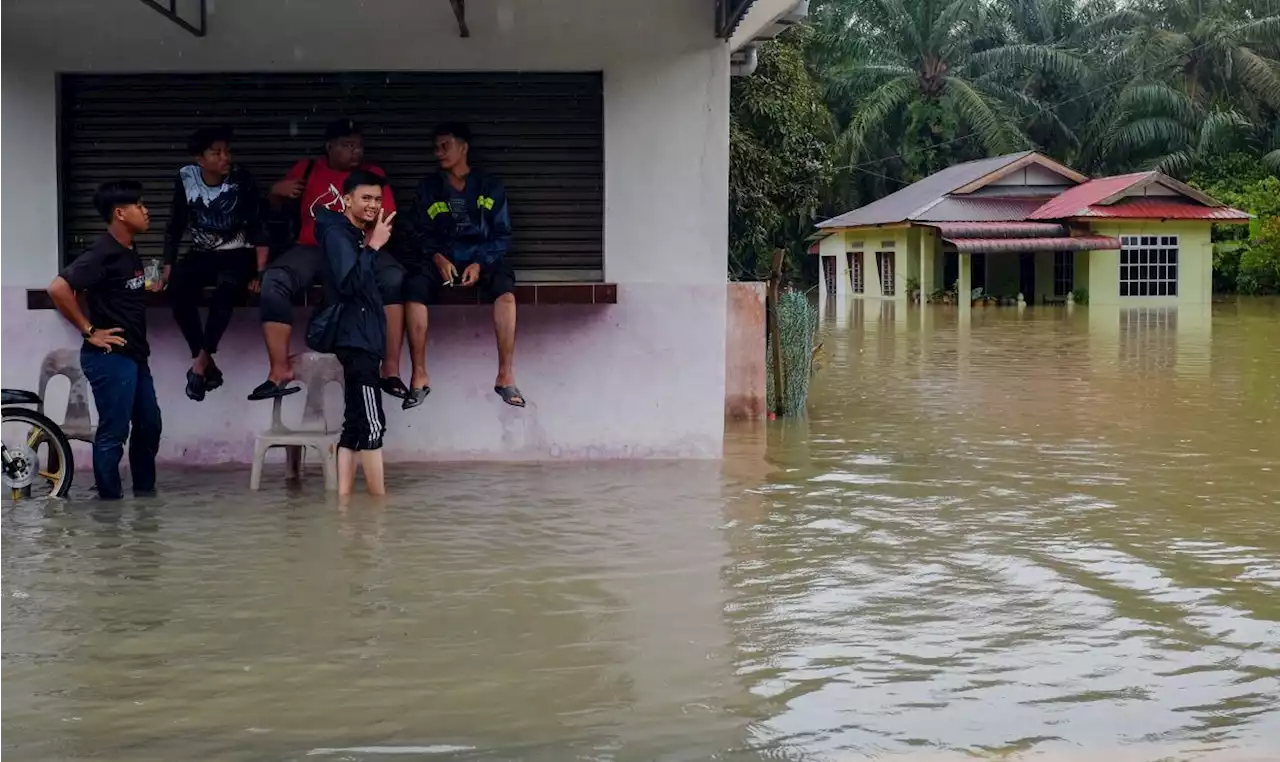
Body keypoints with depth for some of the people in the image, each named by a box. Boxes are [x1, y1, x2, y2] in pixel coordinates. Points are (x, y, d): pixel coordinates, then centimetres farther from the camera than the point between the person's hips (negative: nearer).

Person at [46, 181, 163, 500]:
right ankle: (109, 500, 5)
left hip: (134, 355, 10)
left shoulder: (130, 252, 11)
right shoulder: (102, 254, -17)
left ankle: (145, 494, 28)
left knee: (149, 426, 16)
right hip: (110, 357, -10)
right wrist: (89, 331, -20)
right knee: (113, 433, -4)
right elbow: (58, 289, -26)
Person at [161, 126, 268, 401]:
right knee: (177, 288, -29)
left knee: (226, 287, -37)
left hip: (237, 254, -2)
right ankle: (208, 364, -22)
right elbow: (176, 226, 4)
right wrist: (168, 267, -1)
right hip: (202, 255, 2)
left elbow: (257, 226, -8)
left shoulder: (241, 179, -10)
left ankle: (200, 362, -28)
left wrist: (260, 269, -16)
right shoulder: (186, 178, -4)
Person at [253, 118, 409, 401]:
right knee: (273, 279, -29)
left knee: (395, 278, -33)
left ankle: (391, 368, -33)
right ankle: (280, 369, -27)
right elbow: (277, 206, 24)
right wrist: (276, 191, 0)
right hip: (313, 249, 1)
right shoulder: (307, 169, 13)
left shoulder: (373, 174, 9)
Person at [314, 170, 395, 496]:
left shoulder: (358, 236, 19)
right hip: (355, 339, -10)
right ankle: (380, 498, -11)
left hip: (363, 338, 10)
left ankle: (344, 495, 6)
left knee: (355, 423, 6)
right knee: (371, 424, -11)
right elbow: (349, 283, -24)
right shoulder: (337, 234, -9)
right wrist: (373, 247, -23)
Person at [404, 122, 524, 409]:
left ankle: (506, 375, -35)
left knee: (504, 285, -36)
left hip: (482, 258, -1)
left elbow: (502, 234, 4)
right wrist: (437, 258, -13)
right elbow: (422, 232, 8)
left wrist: (480, 264, -13)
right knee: (414, 285, -34)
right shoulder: (429, 187, 12)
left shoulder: (489, 186, 8)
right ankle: (419, 375, -32)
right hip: (441, 259, 1)